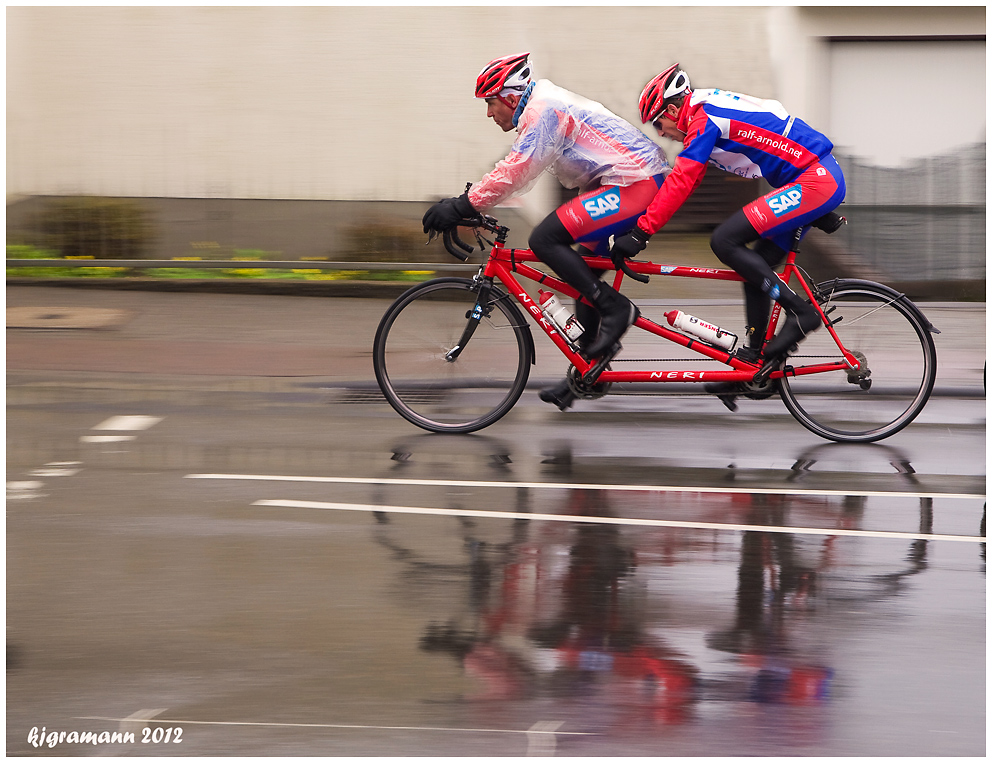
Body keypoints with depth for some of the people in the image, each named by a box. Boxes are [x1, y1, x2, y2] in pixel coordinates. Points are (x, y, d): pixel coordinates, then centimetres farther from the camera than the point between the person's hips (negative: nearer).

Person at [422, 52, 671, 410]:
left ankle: (615, 308, -14)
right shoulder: (542, 108, 20)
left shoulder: (545, 109, -13)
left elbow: (514, 172, -20)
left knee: (545, 239, -18)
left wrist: (463, 206, -17)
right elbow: (513, 169, 23)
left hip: (635, 183, -11)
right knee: (583, 276, 15)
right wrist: (463, 203, 14)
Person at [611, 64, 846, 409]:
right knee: (756, 269, 11)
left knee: (725, 241, -16)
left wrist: (640, 231, -19)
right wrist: (641, 221, 24)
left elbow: (680, 183, -20)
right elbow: (685, 181, 25)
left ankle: (801, 312, -13)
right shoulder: (709, 114, 19)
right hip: (825, 178, 11)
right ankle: (753, 359, 16)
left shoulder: (705, 119, -12)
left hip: (815, 180, -11)